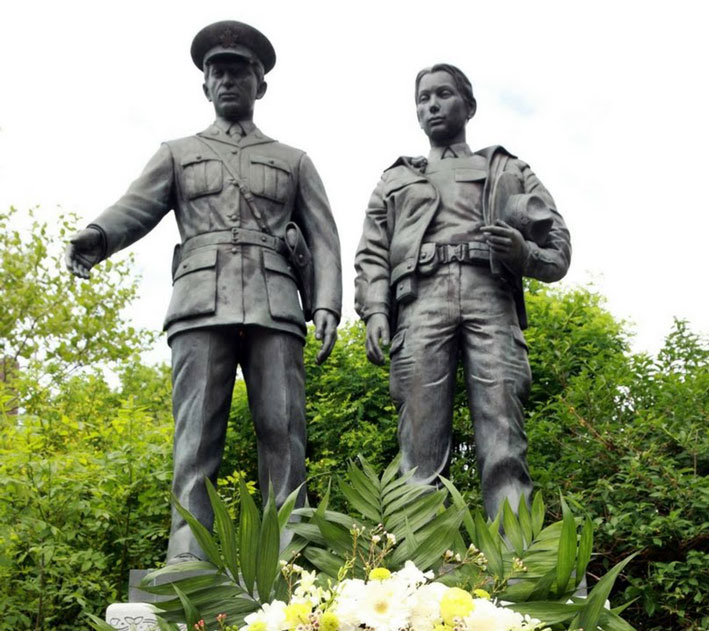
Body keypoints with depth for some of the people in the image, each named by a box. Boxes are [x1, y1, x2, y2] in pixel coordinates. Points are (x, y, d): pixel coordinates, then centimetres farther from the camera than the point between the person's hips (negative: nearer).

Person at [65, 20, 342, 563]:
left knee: (282, 432, -10)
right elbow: (136, 207, 6)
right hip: (201, 305, 0)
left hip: (274, 308, 1)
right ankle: (188, 567, -17)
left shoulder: (294, 161, 24)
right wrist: (96, 236, -18)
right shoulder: (177, 153, 24)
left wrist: (327, 305, -3)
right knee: (197, 436, -11)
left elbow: (324, 238, 14)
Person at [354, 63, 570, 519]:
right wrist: (375, 311, -1)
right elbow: (371, 256, 18)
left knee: (505, 451, -14)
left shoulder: (509, 171, 27)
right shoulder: (395, 182, 30)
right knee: (422, 454, -11)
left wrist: (524, 252, -6)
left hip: (491, 298, -1)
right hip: (421, 302, 1)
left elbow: (558, 250, 18)